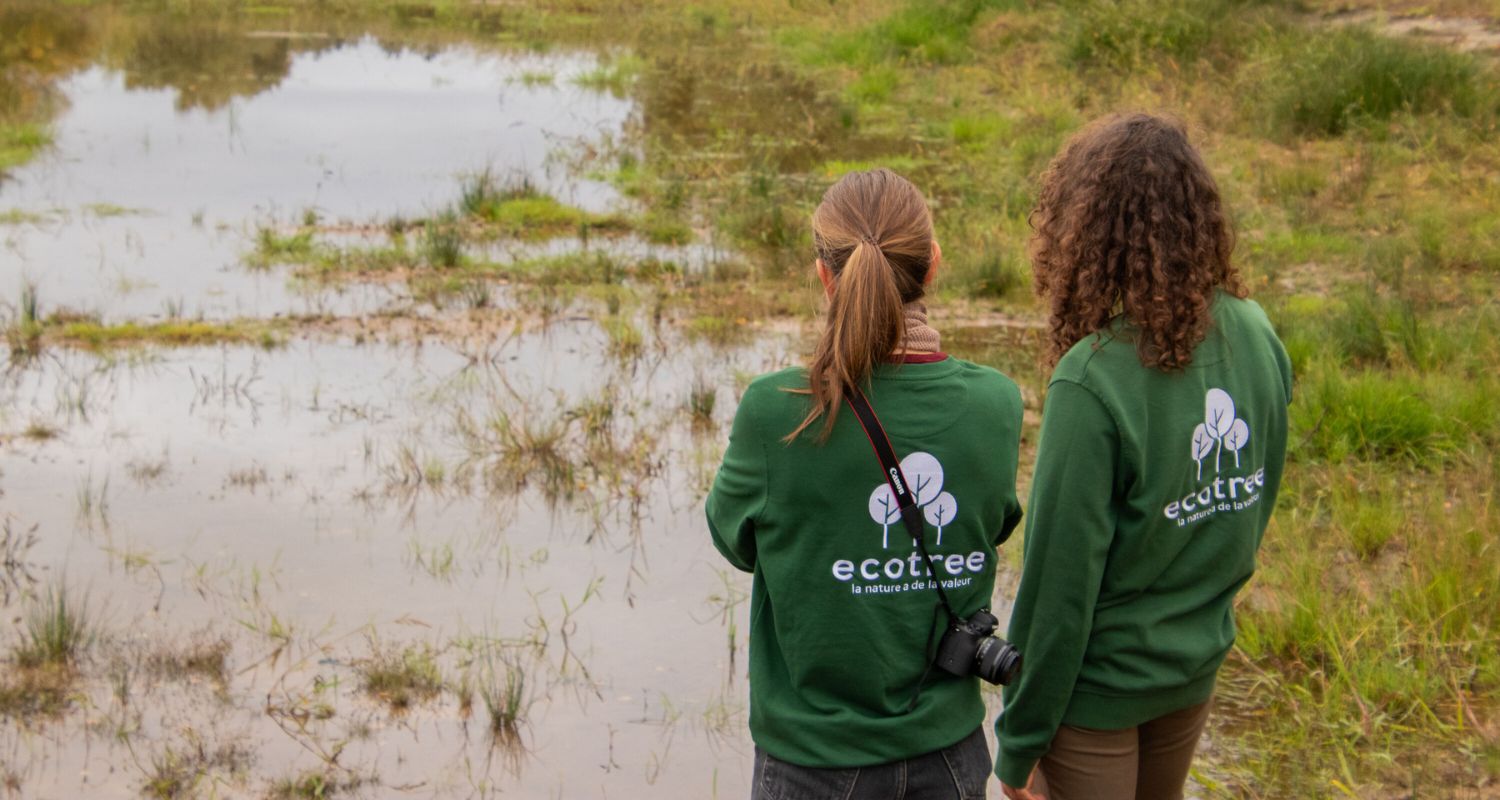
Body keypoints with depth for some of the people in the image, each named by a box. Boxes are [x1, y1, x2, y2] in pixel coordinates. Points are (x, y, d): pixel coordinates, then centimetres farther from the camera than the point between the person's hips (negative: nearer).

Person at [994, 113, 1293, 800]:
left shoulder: (1095, 378, -27)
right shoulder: (1256, 336, -7)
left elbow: (1061, 577, -22)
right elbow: (1258, 500, 5)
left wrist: (1019, 742, -11)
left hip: (1101, 683, -6)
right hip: (1197, 667, 6)